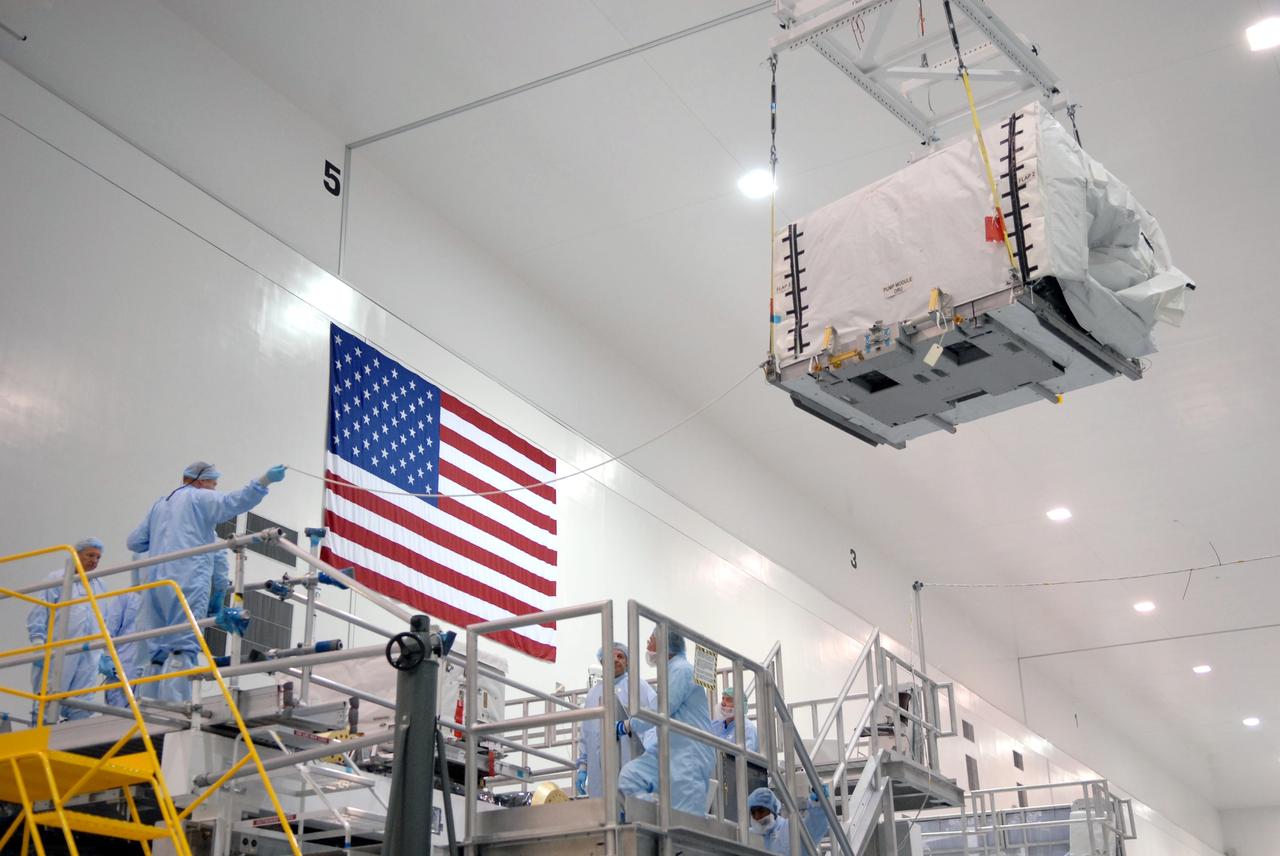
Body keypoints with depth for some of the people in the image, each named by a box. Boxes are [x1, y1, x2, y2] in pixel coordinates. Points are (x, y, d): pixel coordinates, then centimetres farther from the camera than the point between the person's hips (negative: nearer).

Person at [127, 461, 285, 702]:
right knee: (183, 647, -12)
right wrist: (265, 480, -18)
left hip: (155, 580, 7)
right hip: (188, 581, -7)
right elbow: (233, 502, -11)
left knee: (158, 650, 8)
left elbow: (135, 542, 26)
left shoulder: (160, 504, 27)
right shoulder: (199, 498, 7)